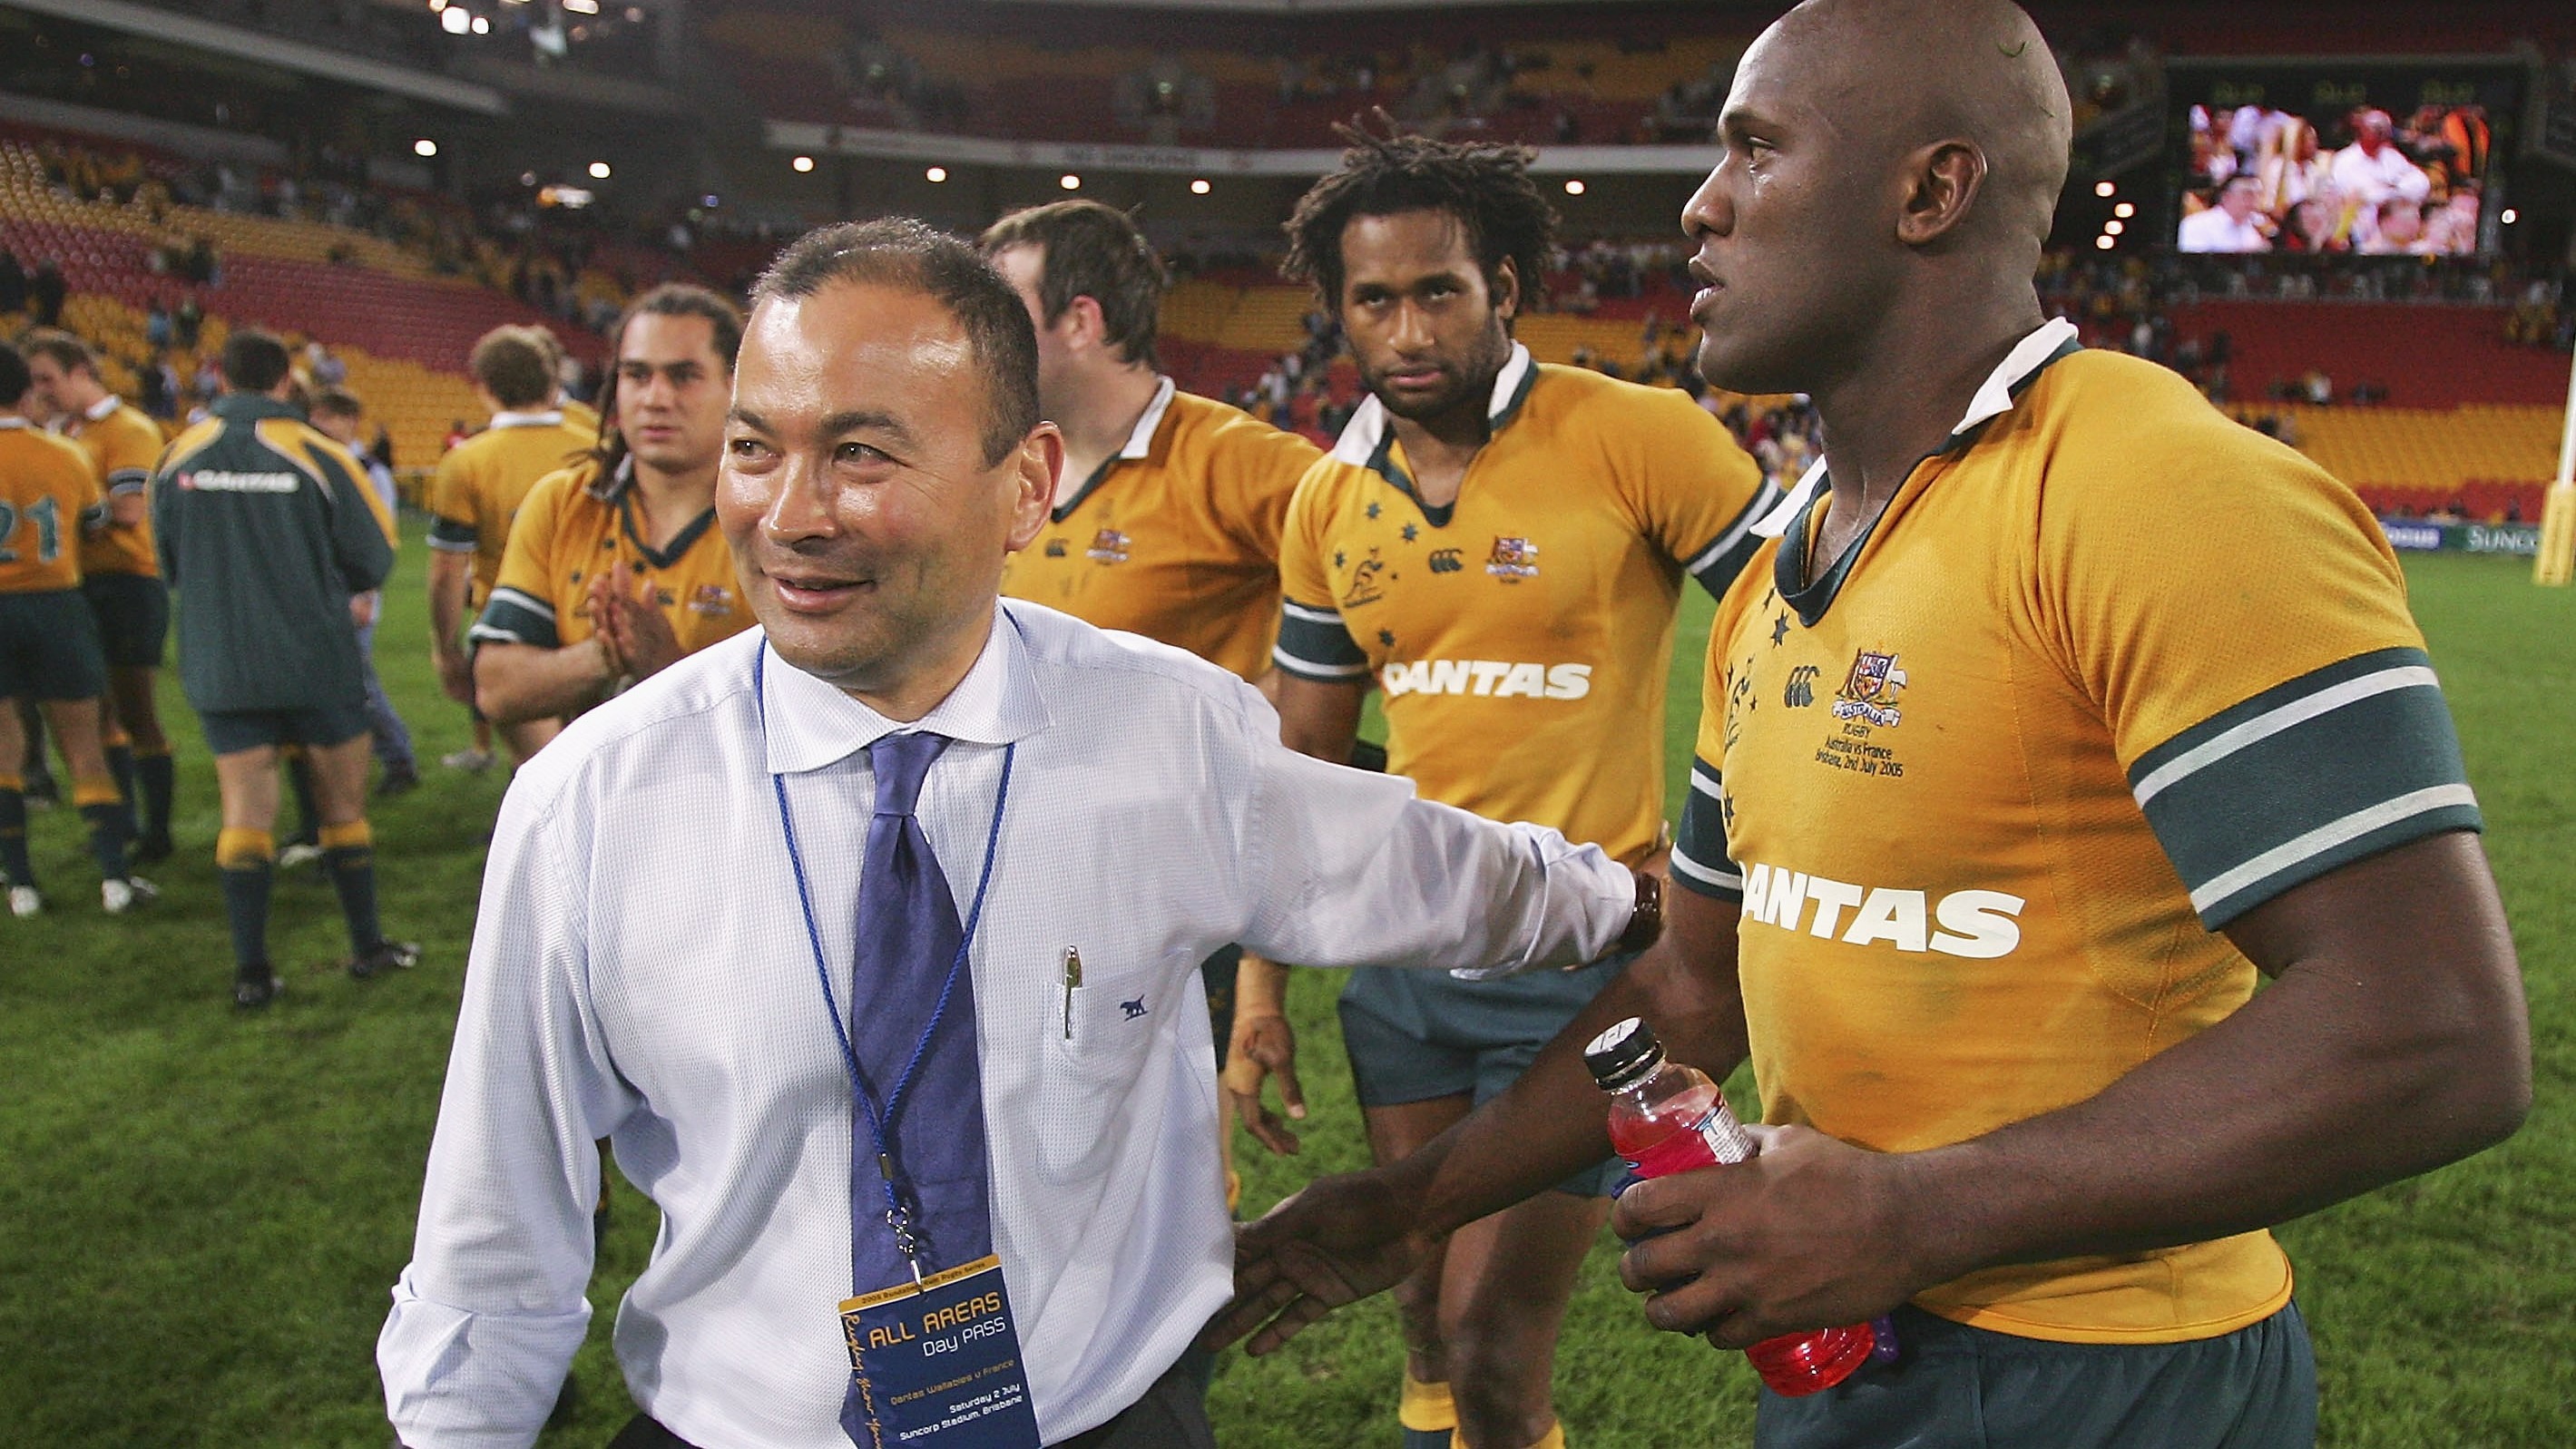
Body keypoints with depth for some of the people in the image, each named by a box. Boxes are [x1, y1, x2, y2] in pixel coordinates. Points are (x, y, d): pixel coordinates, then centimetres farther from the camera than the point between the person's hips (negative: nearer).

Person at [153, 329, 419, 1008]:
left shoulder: (177, 459, -1)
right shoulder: (317, 455, -10)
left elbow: (168, 563, 11)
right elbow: (372, 559, -5)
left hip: (221, 666, 2)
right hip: (317, 661, -2)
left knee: (245, 811, 6)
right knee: (342, 803, 11)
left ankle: (251, 971, 6)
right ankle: (367, 947, 20)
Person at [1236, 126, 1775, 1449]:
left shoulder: (1634, 437, -13)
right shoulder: (1328, 503, 4)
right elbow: (1307, 755, 11)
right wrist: (1260, 988, 10)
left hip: (1586, 959, -5)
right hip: (1406, 955, 5)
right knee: (1427, 1316, 20)